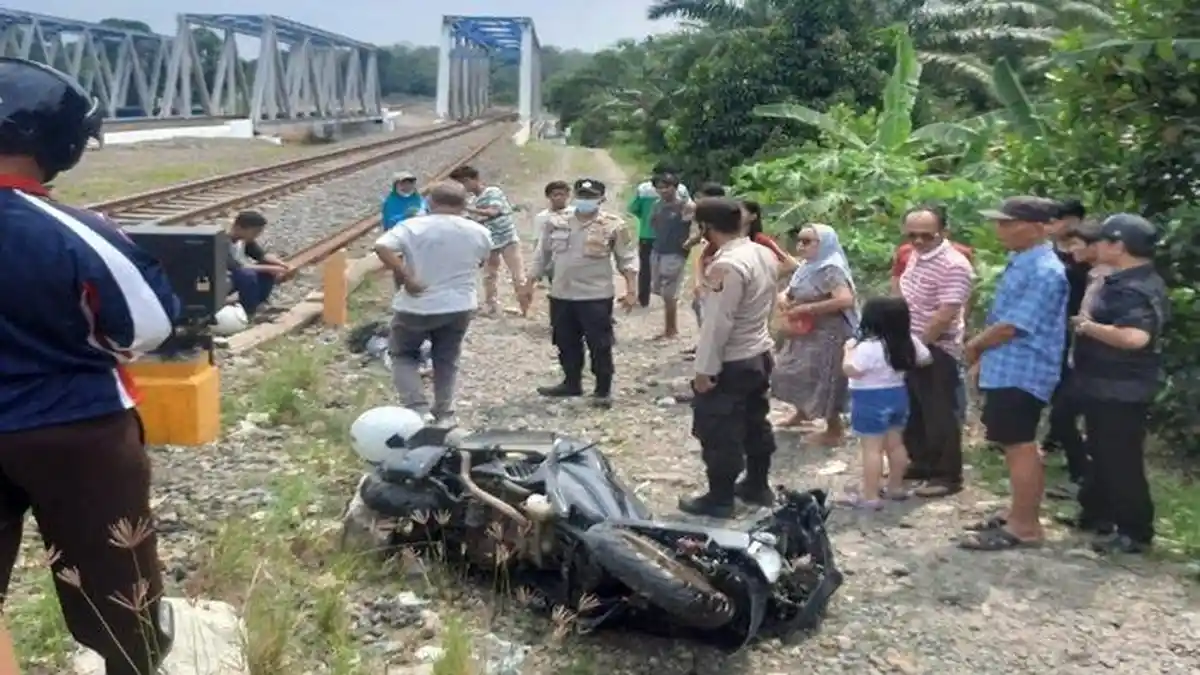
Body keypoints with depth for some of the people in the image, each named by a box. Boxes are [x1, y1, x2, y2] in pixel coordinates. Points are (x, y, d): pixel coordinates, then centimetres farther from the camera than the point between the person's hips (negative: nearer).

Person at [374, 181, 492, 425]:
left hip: (416, 307, -3)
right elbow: (483, 260, 16)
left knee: (403, 355, 15)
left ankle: (418, 408, 1)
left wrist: (406, 278, -21)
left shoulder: (413, 227, -12)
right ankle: (444, 413, 23)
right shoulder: (479, 232, -2)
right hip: (459, 306, 3)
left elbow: (382, 247, -25)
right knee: (446, 360, 19)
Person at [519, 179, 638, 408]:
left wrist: (631, 290, -11)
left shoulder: (613, 225, -6)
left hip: (596, 297, -4)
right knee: (566, 344, 14)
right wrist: (529, 285, 10)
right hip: (561, 295, 4)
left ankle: (603, 389, 12)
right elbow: (542, 256, 12)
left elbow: (627, 259, -3)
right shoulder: (556, 223, 4)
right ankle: (572, 383, 30)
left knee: (600, 346, 1)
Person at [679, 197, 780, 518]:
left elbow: (717, 323, -25)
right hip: (759, 354, 9)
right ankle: (757, 486, 34)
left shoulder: (727, 265, -26)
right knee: (756, 423, 21)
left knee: (719, 432, 4)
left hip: (730, 363, -9)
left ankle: (719, 499, 14)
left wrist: (704, 369, -19)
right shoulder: (765, 255, 2)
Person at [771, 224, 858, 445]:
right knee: (797, 375, 20)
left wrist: (806, 308, -27)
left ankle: (835, 431, 16)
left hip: (826, 336, -9)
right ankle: (802, 413, 43)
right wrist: (783, 298, -8)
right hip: (805, 333, 9)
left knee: (821, 382, 0)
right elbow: (788, 292, 18)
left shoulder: (830, 270, -21)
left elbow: (846, 299, -33)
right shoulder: (806, 267, 7)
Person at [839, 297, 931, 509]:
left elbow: (850, 370, -23)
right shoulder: (909, 342, 2)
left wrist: (849, 349, -8)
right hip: (898, 396, 8)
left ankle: (870, 496, -3)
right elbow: (925, 359, 13)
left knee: (871, 448, -5)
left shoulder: (868, 347, -22)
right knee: (895, 444, 18)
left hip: (871, 401, -8)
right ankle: (896, 487, 30)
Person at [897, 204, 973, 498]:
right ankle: (922, 463, 32)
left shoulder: (953, 265, -21)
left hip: (936, 351, -9)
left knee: (940, 415, 0)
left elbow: (946, 314, -25)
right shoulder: (916, 255, 9)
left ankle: (948, 475, 10)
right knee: (913, 411, 18)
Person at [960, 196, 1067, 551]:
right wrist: (985, 358, 17)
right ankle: (1020, 515, 26)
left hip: (1021, 373, -10)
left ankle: (1025, 526, 5)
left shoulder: (1044, 272, -20)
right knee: (1016, 445, 16)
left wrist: (973, 347, -7)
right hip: (1007, 369, 10)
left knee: (1020, 447, -3)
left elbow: (1012, 326, -22)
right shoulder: (1021, 263, 12)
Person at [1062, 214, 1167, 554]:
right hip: (1109, 386, 11)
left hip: (1120, 390, -11)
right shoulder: (1135, 282, 10)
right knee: (1103, 454, 21)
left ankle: (1136, 532, 6)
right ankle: (1095, 514, 33)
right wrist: (1090, 323, 13)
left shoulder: (1131, 290, -24)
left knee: (1121, 460, -2)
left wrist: (1087, 326, -26)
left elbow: (1135, 337, -38)